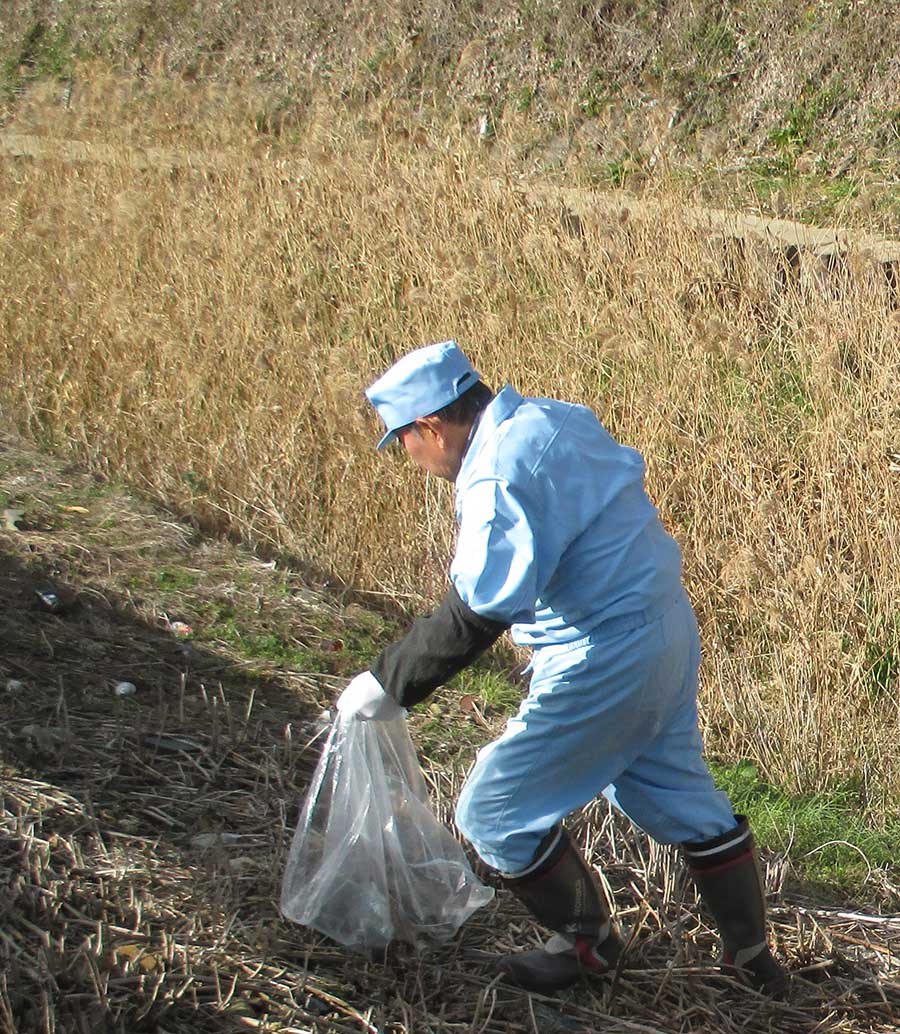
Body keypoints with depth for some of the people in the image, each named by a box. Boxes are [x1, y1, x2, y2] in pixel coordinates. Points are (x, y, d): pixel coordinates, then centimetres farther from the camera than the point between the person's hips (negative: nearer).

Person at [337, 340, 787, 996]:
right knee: (678, 791, 24)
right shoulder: (554, 420, 7)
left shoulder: (498, 477, -21)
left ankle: (589, 943, 23)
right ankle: (750, 951, 37)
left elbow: (476, 615, -27)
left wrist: (389, 685, -18)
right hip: (671, 628, 10)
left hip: (606, 657, -10)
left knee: (496, 810, 6)